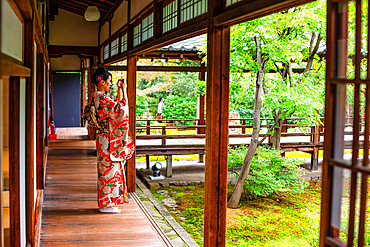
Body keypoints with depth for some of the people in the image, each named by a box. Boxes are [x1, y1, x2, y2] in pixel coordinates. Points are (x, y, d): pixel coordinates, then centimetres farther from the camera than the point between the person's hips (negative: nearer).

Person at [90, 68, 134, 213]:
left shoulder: (98, 97, 14)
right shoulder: (101, 98, -17)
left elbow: (116, 105, 27)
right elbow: (122, 107, -23)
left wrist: (119, 90, 21)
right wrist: (124, 89, -12)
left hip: (105, 139, 10)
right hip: (109, 140, -10)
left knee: (107, 169, 14)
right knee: (109, 169, -4)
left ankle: (105, 202, 22)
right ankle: (107, 204, 4)